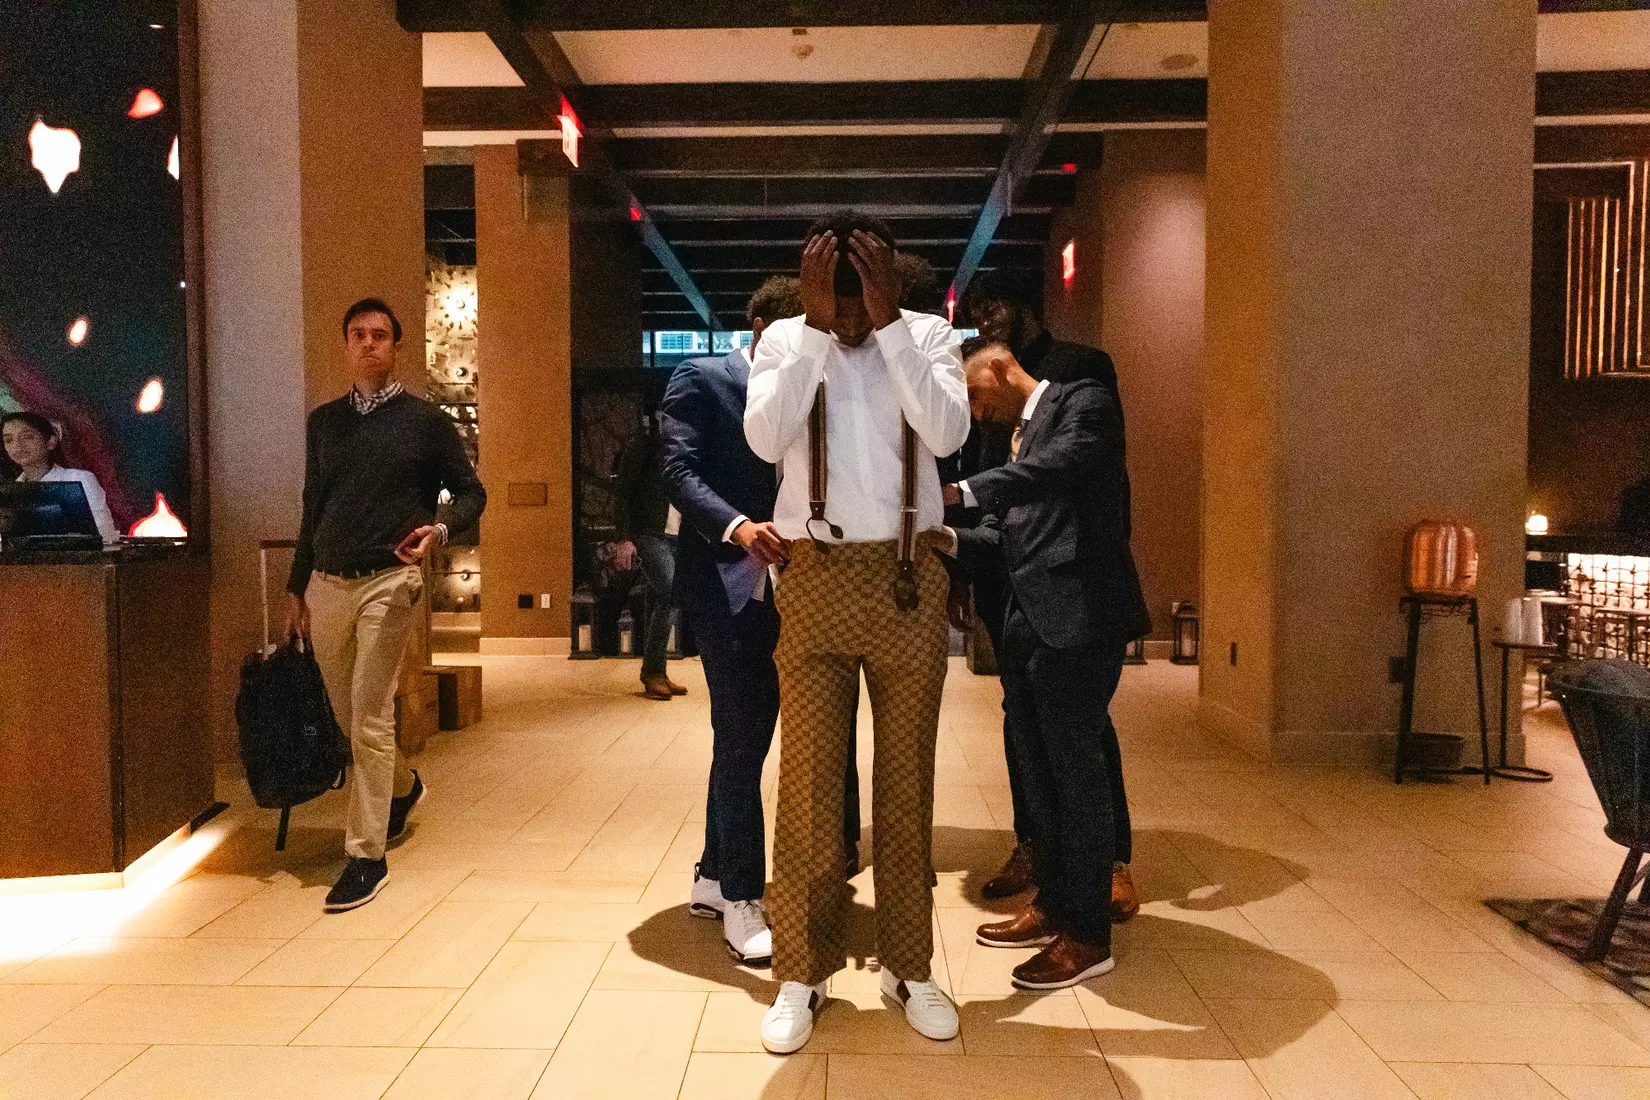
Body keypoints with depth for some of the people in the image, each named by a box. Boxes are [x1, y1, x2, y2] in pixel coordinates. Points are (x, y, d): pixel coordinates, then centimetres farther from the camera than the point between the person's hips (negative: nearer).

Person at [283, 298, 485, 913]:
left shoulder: (424, 420, 1)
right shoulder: (324, 421, 13)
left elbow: (470, 493, 5)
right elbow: (312, 508, 17)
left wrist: (439, 530, -16)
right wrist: (297, 587, 16)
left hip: (388, 583, -5)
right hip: (326, 584, 5)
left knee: (370, 720, -7)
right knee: (346, 714, 14)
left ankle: (367, 856, 1)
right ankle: (403, 787, 41)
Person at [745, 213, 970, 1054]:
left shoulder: (929, 334, 2)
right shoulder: (784, 339, 2)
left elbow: (947, 433, -16)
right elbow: (765, 438, -15)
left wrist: (888, 321, -17)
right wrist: (816, 324, -16)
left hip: (909, 577, 1)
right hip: (815, 579, 0)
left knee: (907, 780, 9)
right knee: (808, 781, 4)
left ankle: (908, 967, 23)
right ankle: (801, 972, 18)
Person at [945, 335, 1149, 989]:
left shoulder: (1083, 402, -3)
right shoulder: (1018, 434, 20)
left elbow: (1061, 464, -24)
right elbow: (1011, 533, 16)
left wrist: (963, 491, -31)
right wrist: (952, 538, -1)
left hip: (1079, 618, -9)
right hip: (1028, 623, 9)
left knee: (1076, 771, -2)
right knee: (1038, 771, 16)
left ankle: (1088, 934, 10)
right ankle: (1053, 904, 31)